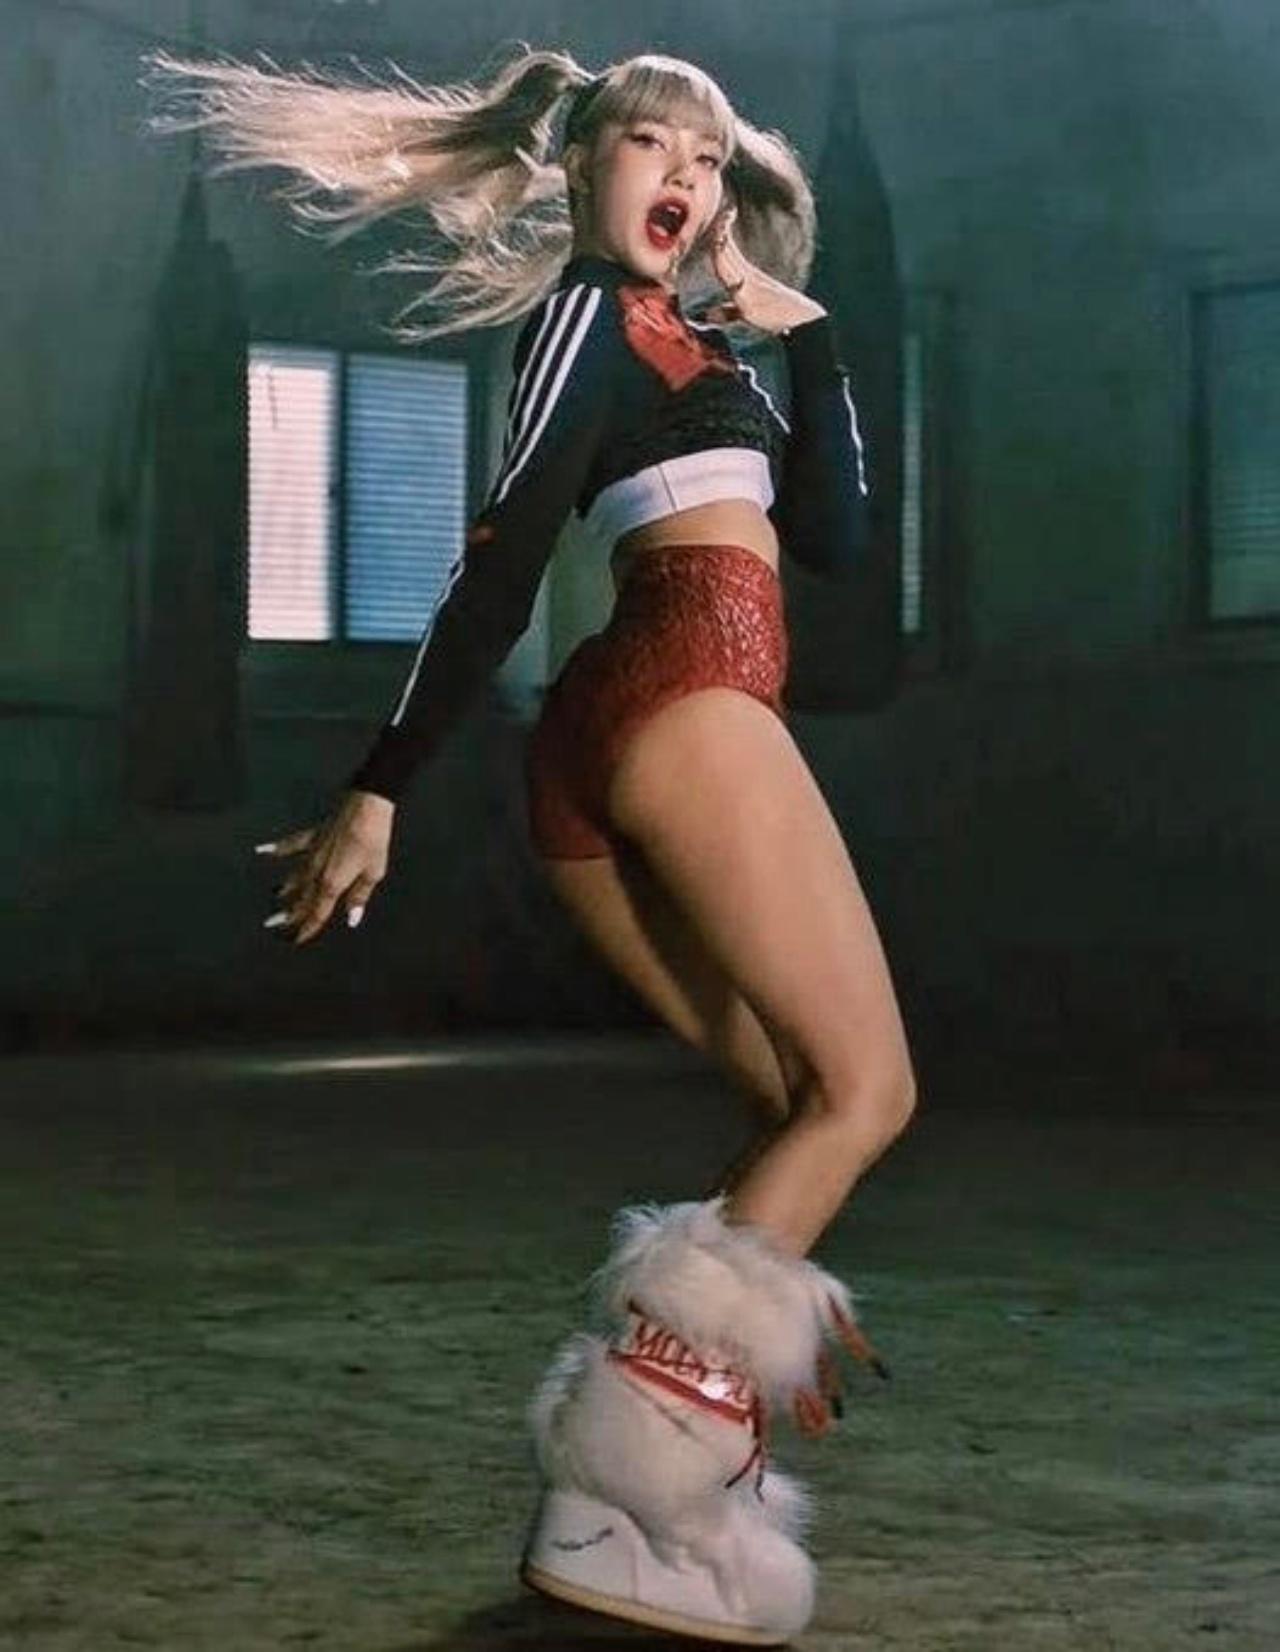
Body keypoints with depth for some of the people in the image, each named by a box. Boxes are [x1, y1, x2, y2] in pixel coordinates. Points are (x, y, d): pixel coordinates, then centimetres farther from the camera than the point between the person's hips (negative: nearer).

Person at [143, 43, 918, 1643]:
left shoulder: (685, 341, 30)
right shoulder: (592, 307, 3)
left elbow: (835, 536, 22)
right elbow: (503, 551, -9)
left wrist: (806, 336, 19)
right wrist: (380, 785, -16)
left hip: (607, 734, 9)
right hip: (682, 694, -9)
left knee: (807, 1110, 9)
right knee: (863, 1091, -10)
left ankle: (645, 1477, -1)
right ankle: (628, 1495, -22)